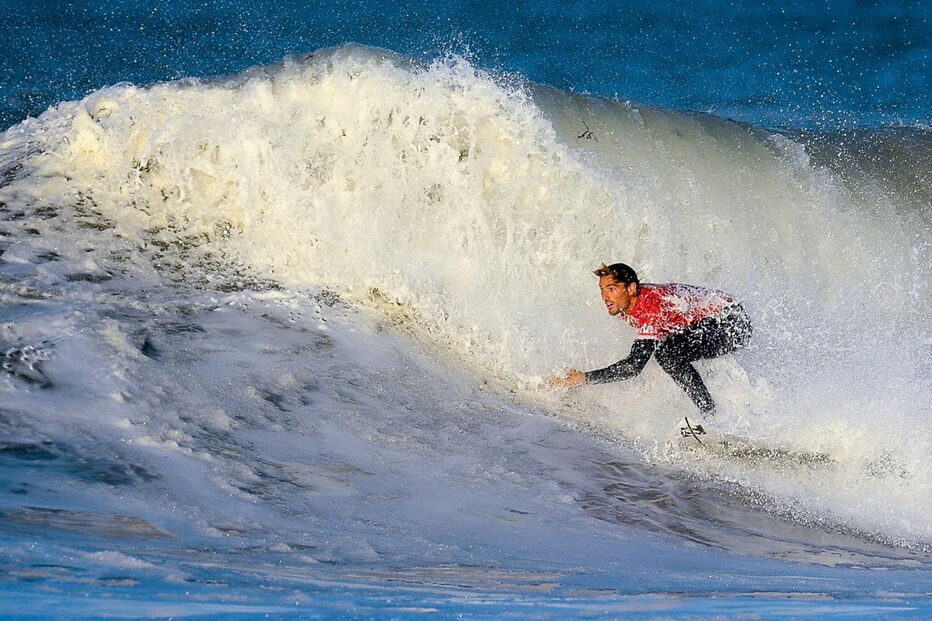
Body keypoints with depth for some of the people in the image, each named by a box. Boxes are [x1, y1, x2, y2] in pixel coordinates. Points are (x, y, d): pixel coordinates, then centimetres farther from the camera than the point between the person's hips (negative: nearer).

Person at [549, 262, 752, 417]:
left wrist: (585, 378, -35)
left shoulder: (651, 306, -30)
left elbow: (634, 365, -35)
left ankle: (712, 417, -21)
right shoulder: (625, 302, -4)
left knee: (667, 352, -26)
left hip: (733, 321, -10)